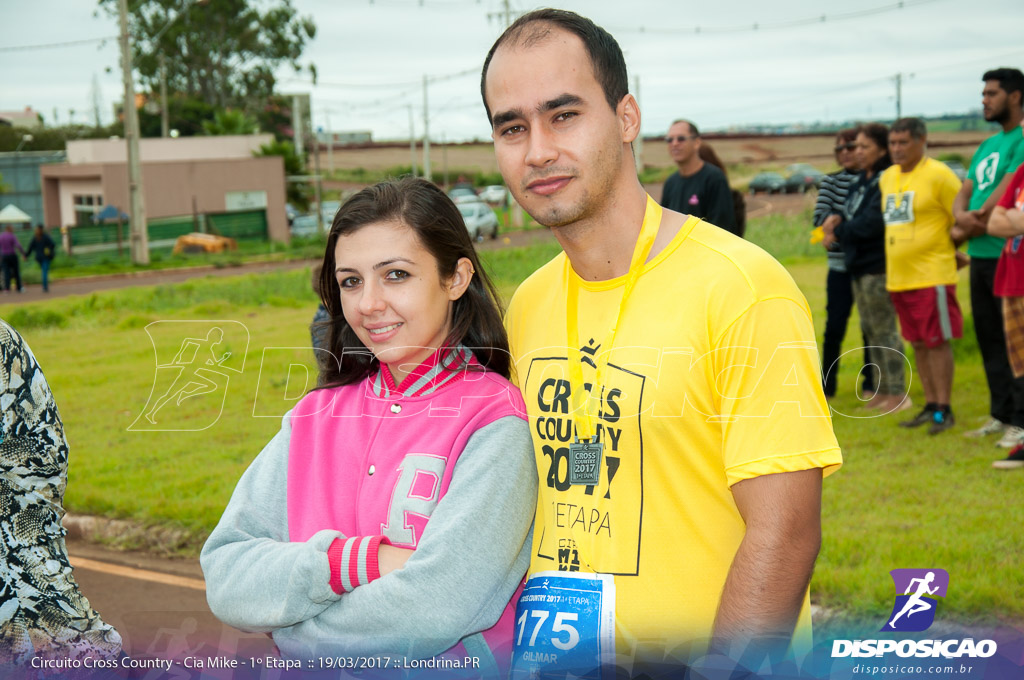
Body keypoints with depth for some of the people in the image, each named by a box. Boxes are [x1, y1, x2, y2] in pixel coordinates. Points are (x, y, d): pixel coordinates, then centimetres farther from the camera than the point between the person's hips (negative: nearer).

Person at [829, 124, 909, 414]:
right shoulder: (861, 180, 13)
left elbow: (873, 222, -22)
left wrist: (839, 231, -11)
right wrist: (839, 221, -7)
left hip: (878, 266, -10)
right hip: (859, 264, 10)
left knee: (884, 329, -5)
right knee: (869, 330, 14)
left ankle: (898, 394, 2)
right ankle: (883, 390, 23)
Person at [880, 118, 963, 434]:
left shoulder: (938, 175, -10)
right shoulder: (887, 177, 12)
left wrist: (946, 249, 1)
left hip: (932, 275, -7)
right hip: (898, 276, 7)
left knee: (938, 341, -4)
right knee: (918, 343, 12)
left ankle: (944, 410, 1)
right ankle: (930, 405, 20)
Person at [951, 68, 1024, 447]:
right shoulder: (988, 145, 19)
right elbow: (965, 192, 16)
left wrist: (970, 227, -6)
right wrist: (961, 217, -6)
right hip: (981, 255, 9)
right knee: (989, 338, 13)